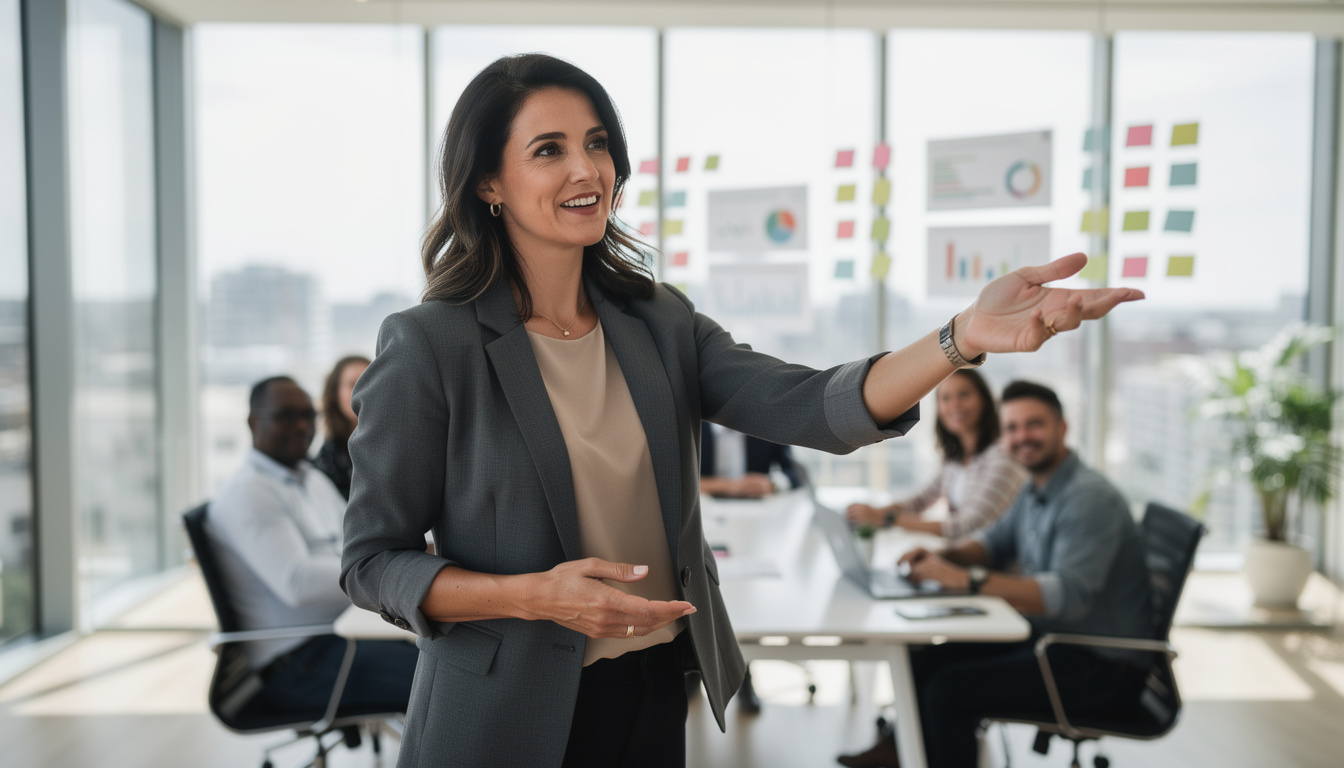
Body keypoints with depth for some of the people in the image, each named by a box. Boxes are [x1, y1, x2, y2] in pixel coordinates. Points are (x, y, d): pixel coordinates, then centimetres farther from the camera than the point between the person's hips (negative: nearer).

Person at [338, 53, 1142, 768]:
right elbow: (373, 560, -9)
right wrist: (536, 595, -24)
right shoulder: (428, 347, -13)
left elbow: (807, 408, -14)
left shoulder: (660, 322, 0)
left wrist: (963, 338, -30)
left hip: (657, 687, 4)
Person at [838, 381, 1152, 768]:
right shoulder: (1037, 489, 7)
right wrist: (942, 555, -3)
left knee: (950, 689, -19)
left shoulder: (1089, 498, -22)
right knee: (926, 660, 6)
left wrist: (965, 579, -36)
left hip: (1103, 666, -9)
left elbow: (1069, 595, -32)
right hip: (1048, 636, 9)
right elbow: (996, 541, 20)